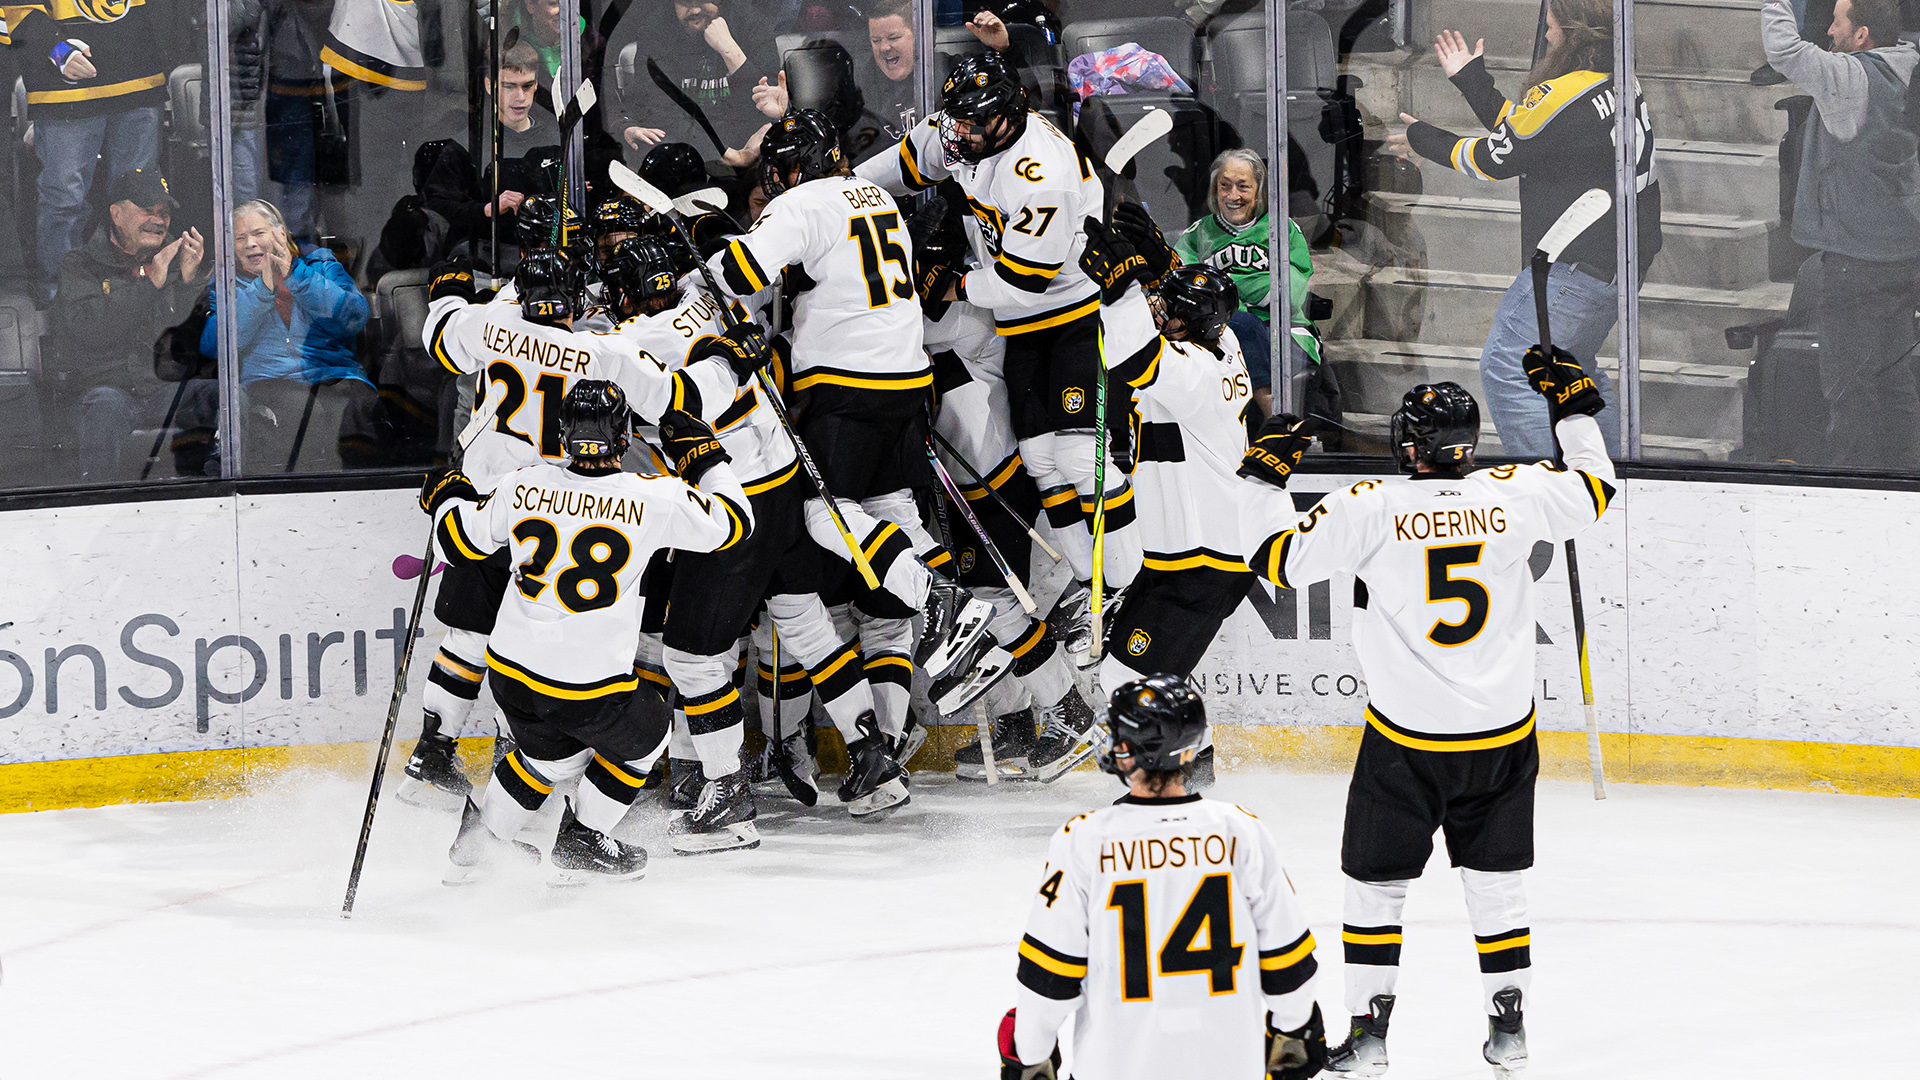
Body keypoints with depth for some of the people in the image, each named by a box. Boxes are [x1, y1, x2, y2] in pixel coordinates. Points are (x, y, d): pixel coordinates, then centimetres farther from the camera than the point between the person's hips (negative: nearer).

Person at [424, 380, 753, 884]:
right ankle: (582, 841, 30)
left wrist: (447, 497, 34)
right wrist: (702, 453, 15)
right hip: (590, 685, -4)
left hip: (510, 671, 4)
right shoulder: (653, 497, -13)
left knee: (553, 749, 32)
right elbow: (733, 521, 2)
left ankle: (478, 842, 37)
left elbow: (465, 538, 12)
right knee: (643, 736, 26)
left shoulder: (525, 485, -5)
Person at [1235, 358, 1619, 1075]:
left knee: (1376, 881, 10)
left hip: (1406, 741, -3)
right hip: (1504, 734, 3)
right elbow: (1595, 490, 14)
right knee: (1494, 880, 16)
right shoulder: (1515, 494, -5)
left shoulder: (1374, 508, -13)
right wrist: (1573, 405, 26)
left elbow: (1279, 558, -9)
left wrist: (1266, 475, 4)